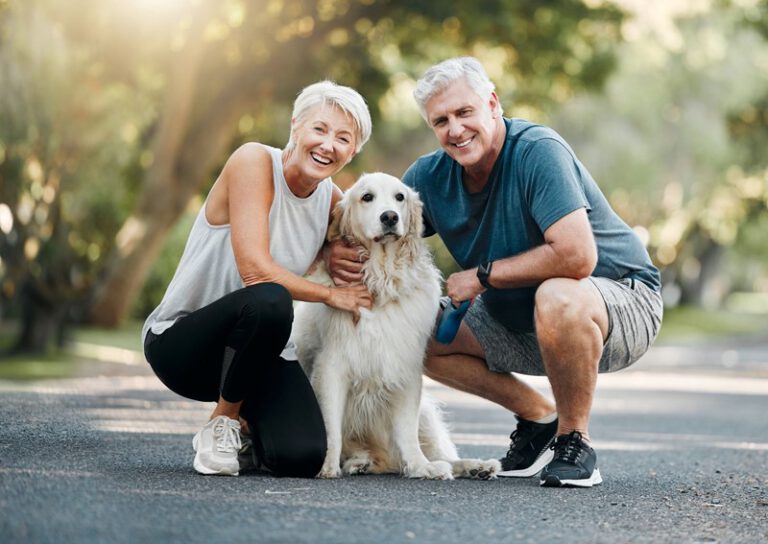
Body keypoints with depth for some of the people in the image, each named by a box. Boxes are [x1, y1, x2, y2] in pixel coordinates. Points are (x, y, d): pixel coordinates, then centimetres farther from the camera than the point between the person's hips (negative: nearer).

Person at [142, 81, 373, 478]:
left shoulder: (333, 201, 1)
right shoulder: (254, 161, -17)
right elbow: (255, 269, -25)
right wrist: (330, 295, -13)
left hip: (259, 347, 5)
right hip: (179, 340, -5)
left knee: (302, 458, -22)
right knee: (268, 300, -39)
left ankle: (244, 429, 15)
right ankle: (222, 420, -12)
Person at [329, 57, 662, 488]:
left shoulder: (538, 152, -26)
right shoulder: (431, 176, -4)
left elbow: (577, 257, -36)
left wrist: (484, 275, -24)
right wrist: (342, 254, -18)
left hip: (621, 296, -7)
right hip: (522, 319, 8)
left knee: (557, 298, -40)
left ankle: (575, 440, -16)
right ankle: (539, 418, 10)